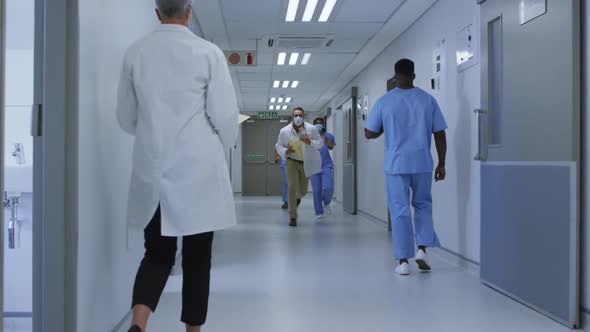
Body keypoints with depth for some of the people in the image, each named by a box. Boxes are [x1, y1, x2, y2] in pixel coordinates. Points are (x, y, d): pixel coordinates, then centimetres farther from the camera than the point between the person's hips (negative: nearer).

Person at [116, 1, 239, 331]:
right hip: (198, 170, -3)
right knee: (197, 257, 10)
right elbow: (225, 115, -7)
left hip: (152, 169, 3)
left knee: (157, 253, 12)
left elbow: (126, 118, 10)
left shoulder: (135, 53, 3)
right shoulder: (208, 53, -7)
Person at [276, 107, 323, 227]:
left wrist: (309, 142, -27)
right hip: (292, 162, -1)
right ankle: (293, 217, -7)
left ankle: (298, 197, 52)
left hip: (306, 163, 1)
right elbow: (279, 146, 1)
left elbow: (320, 143, -6)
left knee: (303, 191, 11)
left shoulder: (311, 129, -10)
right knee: (292, 187, -16)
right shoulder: (284, 131, -8)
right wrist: (286, 151, -22)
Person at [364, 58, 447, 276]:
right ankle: (422, 249, 6)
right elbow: (440, 134, 1)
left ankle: (403, 261, 5)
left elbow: (369, 134, 2)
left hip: (396, 164, -1)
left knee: (399, 211, 4)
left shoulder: (384, 101, -2)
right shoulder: (428, 100, 1)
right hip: (422, 163, 1)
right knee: (423, 205, 19)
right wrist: (441, 164, 9)